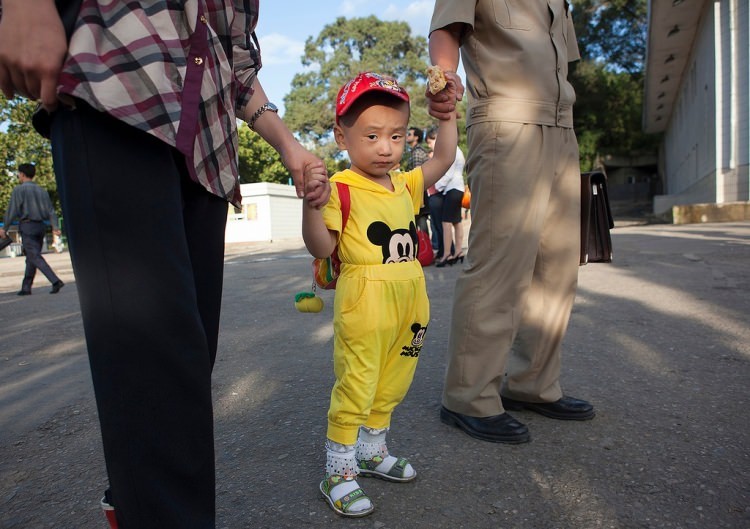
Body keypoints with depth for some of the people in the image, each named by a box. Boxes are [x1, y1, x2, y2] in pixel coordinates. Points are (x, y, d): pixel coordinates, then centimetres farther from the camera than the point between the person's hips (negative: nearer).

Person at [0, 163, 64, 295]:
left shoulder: (19, 190, -4)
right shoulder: (42, 190, 14)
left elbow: (12, 210, -8)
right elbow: (50, 211, 7)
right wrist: (55, 227, 1)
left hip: (27, 226, -6)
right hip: (40, 226, 6)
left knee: (35, 257, -11)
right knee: (30, 258, 13)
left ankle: (56, 281, -26)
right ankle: (26, 288, 17)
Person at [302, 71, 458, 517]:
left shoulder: (404, 185, 12)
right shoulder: (342, 188, -11)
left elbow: (443, 160, 22)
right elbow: (322, 248, -15)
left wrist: (447, 114, 17)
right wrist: (312, 202, -30)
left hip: (409, 302, 8)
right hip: (365, 304, -7)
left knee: (391, 385, 18)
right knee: (355, 385, -2)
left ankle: (372, 450, 38)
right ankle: (339, 472, 15)